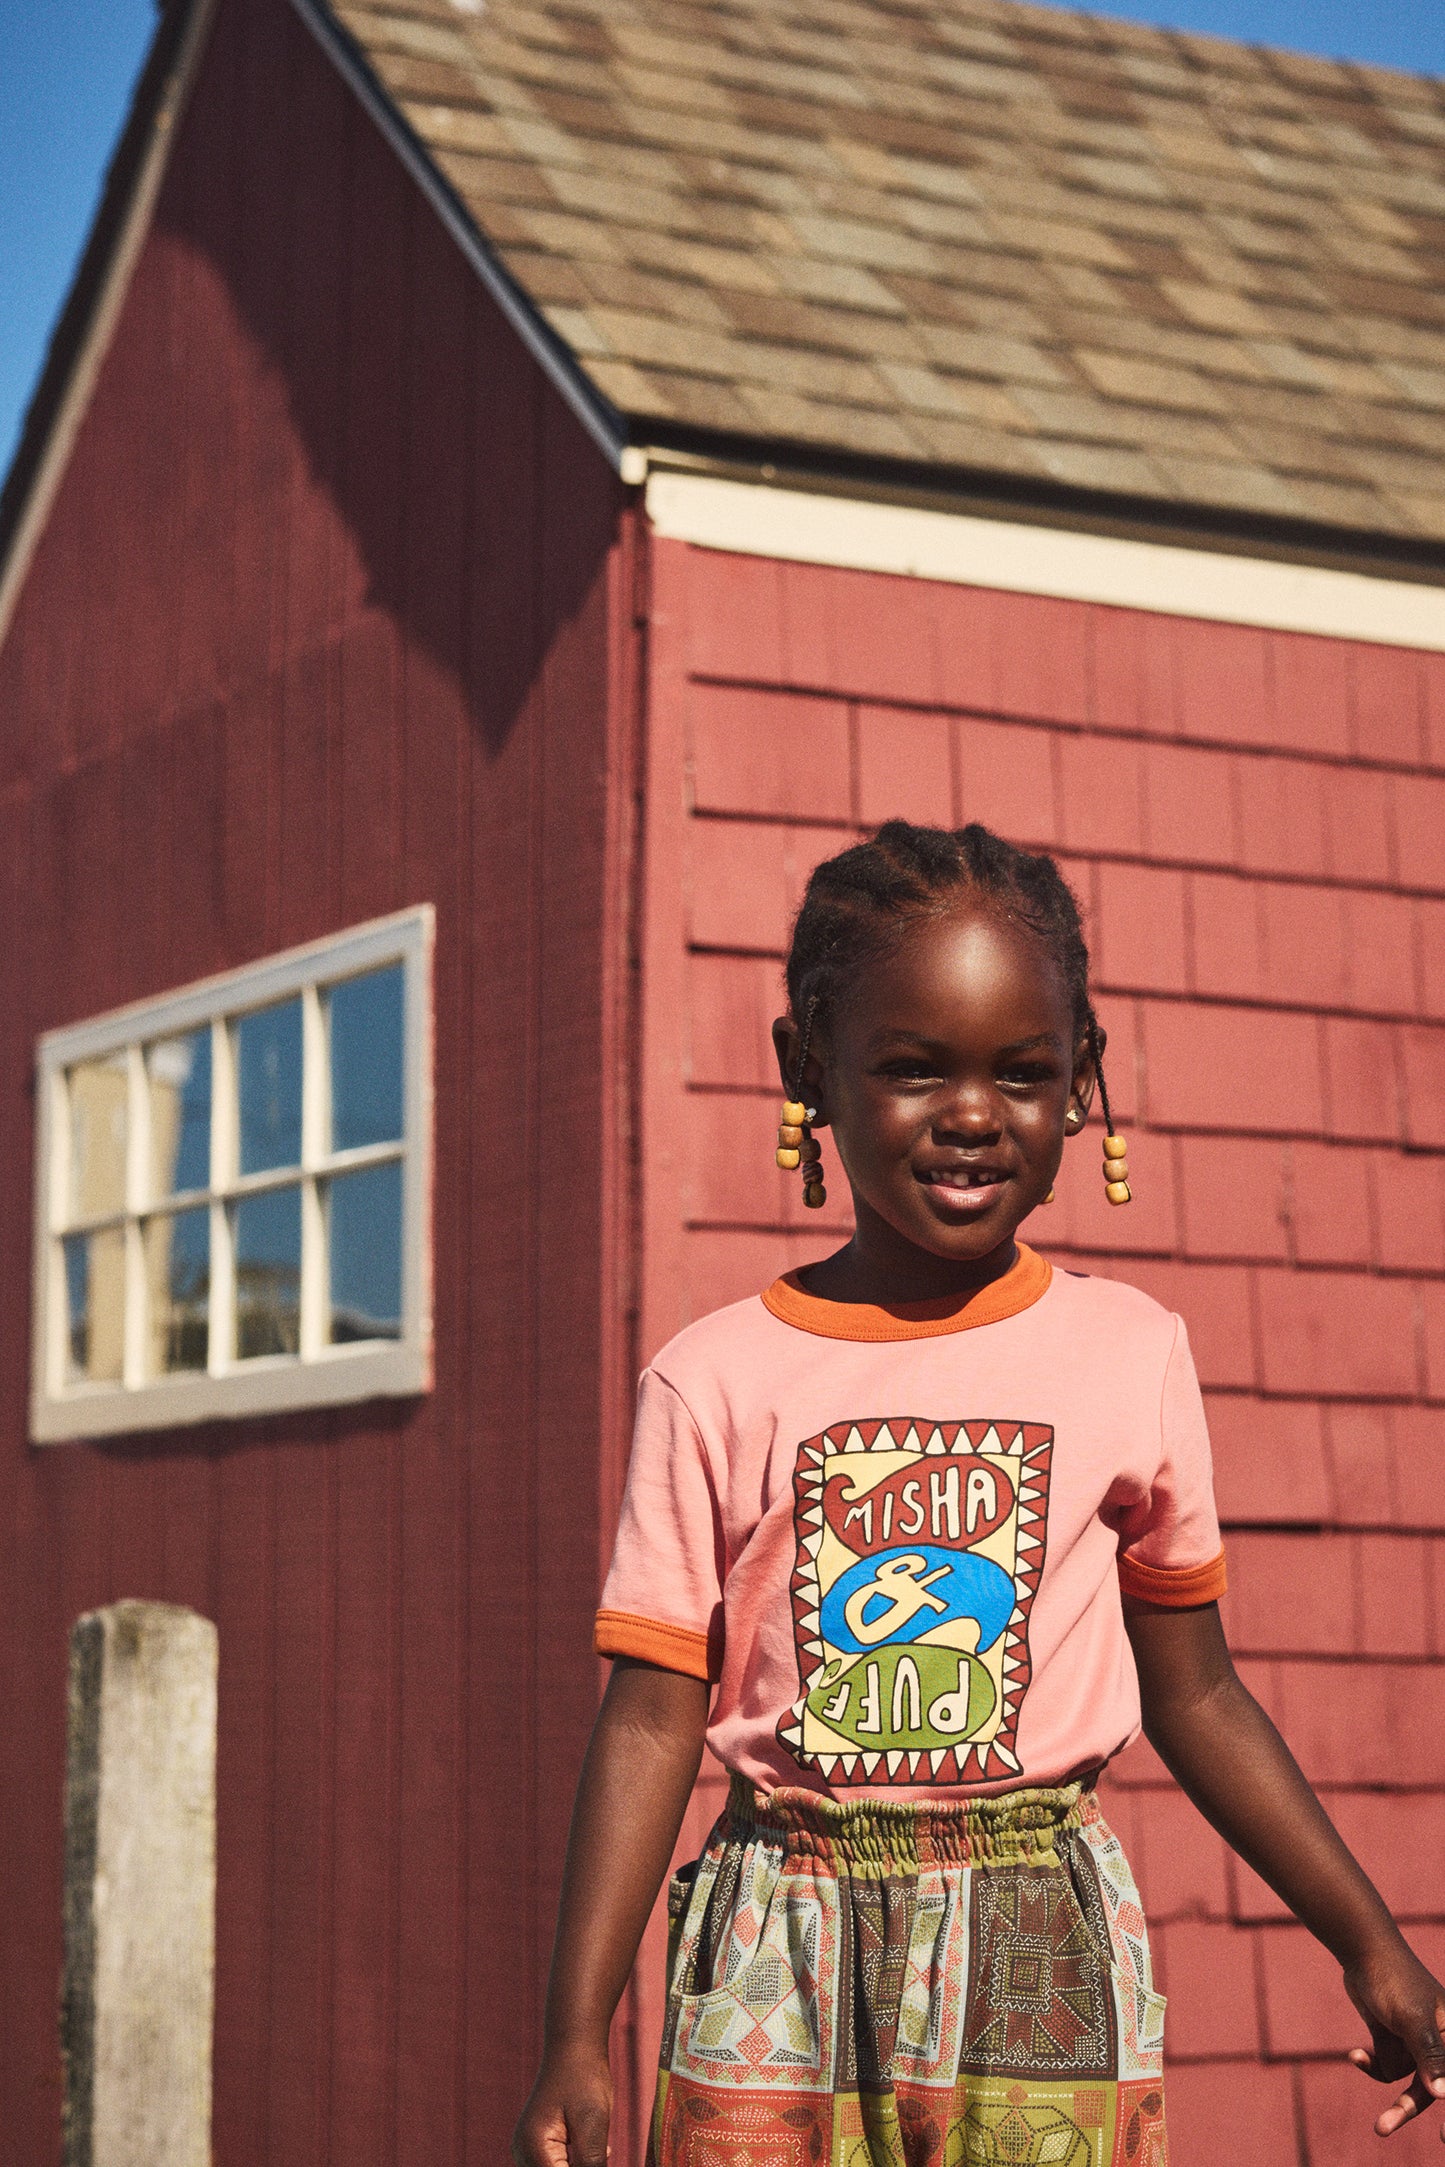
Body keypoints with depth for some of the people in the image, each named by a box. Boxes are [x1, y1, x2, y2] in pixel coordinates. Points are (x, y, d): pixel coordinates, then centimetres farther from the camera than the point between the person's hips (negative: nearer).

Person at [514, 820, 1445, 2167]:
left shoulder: (1131, 1357, 4)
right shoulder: (713, 1383, 0)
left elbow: (1194, 1696, 13)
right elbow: (653, 1718, 0)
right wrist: (575, 2040, -5)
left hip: (1041, 1956, 1)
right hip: (784, 1965, 0)